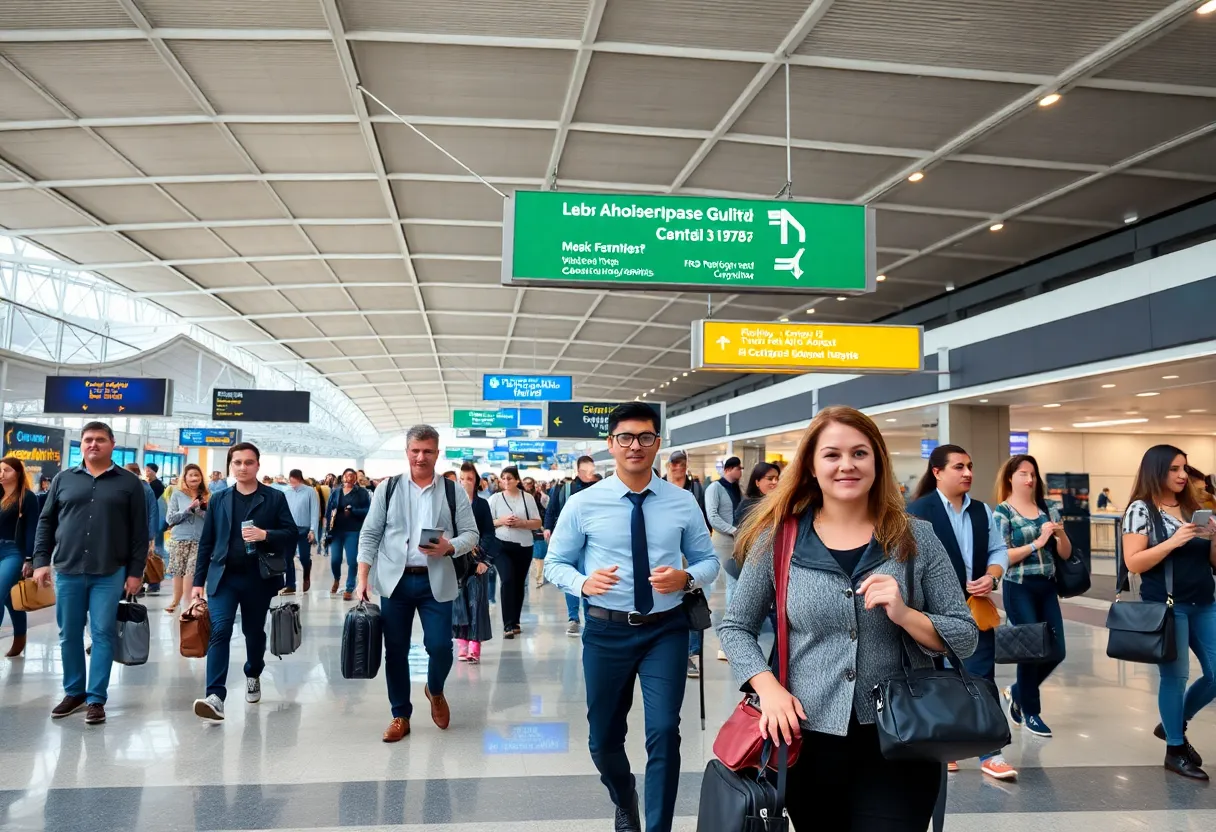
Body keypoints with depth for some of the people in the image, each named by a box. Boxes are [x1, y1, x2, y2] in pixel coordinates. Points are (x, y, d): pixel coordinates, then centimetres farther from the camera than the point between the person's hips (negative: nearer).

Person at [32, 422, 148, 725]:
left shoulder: (129, 482, 2)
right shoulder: (64, 479, 9)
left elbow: (140, 531, 0)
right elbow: (46, 522, 12)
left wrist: (136, 571, -4)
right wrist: (41, 560, 3)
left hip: (109, 574, -2)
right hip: (67, 571, 3)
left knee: (103, 635, 0)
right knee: (69, 635, 10)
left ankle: (96, 699, 9)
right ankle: (74, 692, 25)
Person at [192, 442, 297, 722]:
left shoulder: (275, 498, 0)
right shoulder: (219, 500, 7)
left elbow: (291, 533, -3)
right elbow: (206, 542, 8)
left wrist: (265, 535, -21)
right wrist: (198, 580, 4)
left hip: (258, 578, -1)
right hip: (223, 576, 1)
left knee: (254, 632, 14)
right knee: (220, 631, -13)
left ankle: (253, 676, 41)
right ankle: (216, 697, -17)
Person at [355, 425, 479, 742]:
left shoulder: (453, 492, 3)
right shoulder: (388, 489, 4)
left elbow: (471, 534, 3)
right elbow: (370, 535, 3)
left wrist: (449, 547, -18)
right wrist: (363, 579, -4)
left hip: (436, 582, -1)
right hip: (394, 581, 1)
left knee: (440, 647, -4)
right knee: (395, 651, 6)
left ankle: (435, 691, 29)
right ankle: (401, 716, 23)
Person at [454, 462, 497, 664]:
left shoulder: (482, 504, 6)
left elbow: (489, 534, 3)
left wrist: (485, 559, -7)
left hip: (477, 559, 0)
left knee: (476, 600, -3)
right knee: (458, 600, 2)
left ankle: (475, 646, -2)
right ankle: (462, 644, 9)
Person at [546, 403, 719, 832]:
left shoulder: (683, 502, -2)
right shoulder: (583, 504, -4)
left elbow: (708, 560, 5)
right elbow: (555, 563, 2)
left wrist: (686, 578, -18)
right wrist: (583, 582, -19)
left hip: (666, 630, 0)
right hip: (606, 630, 1)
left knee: (664, 732, -9)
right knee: (603, 736, 14)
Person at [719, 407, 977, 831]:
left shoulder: (916, 537, -1)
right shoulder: (778, 538, -3)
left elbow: (965, 638, 0)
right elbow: (735, 627, 4)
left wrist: (904, 615, -18)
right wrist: (769, 688, -12)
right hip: (808, 740, 1)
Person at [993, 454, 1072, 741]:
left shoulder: (1048, 508, 8)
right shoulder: (1002, 512, -6)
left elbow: (1065, 554, 9)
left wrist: (1061, 534, -12)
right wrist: (1037, 543, -19)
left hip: (1047, 588, 5)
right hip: (1019, 590, -5)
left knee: (1057, 651, 6)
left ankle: (1017, 691, 31)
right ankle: (1030, 712, 20)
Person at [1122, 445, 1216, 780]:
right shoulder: (1141, 509, -7)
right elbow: (1133, 563, -13)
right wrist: (1174, 541, -21)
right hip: (1166, 606, -6)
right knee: (1175, 677, 0)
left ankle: (1172, 724, 29)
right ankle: (1175, 750, 16)